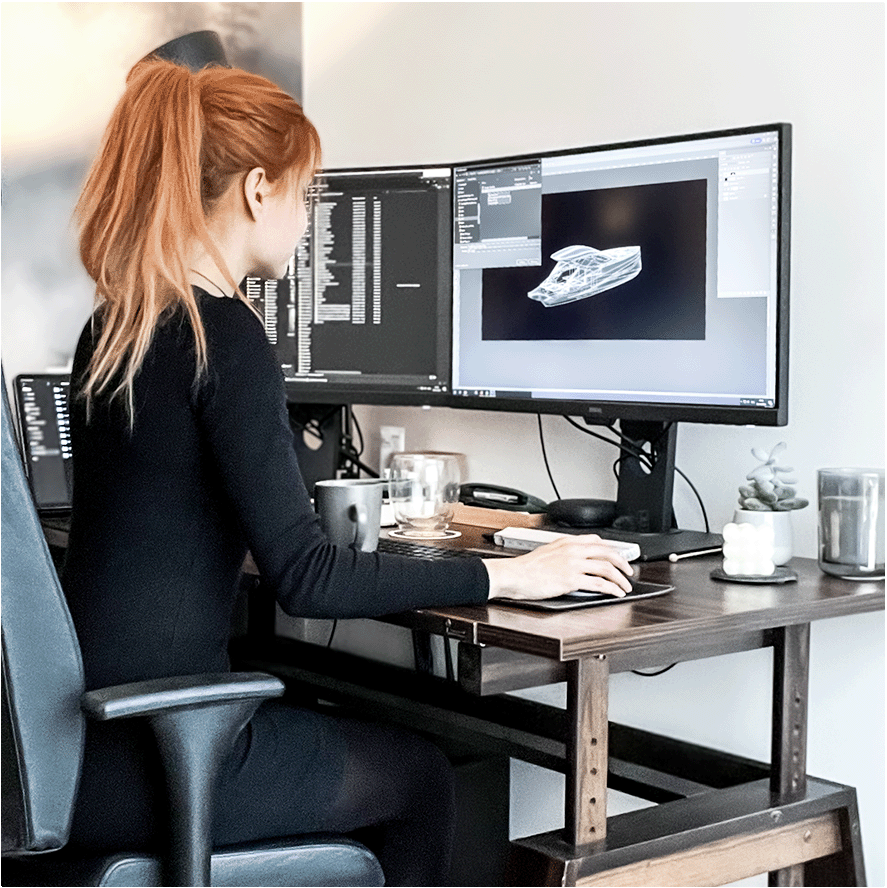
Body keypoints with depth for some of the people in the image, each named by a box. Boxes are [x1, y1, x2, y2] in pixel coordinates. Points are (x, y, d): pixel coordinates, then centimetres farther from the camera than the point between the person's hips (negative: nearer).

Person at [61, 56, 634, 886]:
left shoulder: (109, 329, 8)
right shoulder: (224, 334, -18)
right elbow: (303, 577, -20)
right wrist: (509, 575, -13)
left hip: (78, 732, 8)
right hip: (147, 760, -8)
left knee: (361, 737, 27)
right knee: (417, 777, 15)